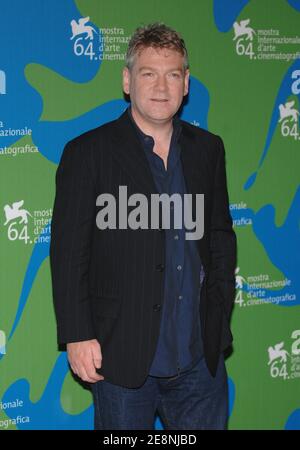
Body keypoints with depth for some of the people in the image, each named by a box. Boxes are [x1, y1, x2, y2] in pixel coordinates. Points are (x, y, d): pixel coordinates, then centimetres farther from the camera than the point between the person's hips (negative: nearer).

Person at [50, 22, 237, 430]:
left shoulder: (207, 148, 8)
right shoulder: (88, 153, -6)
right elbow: (68, 253, -7)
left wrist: (220, 314, 10)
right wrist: (77, 335, -11)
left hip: (200, 353, 4)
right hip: (123, 355, -4)